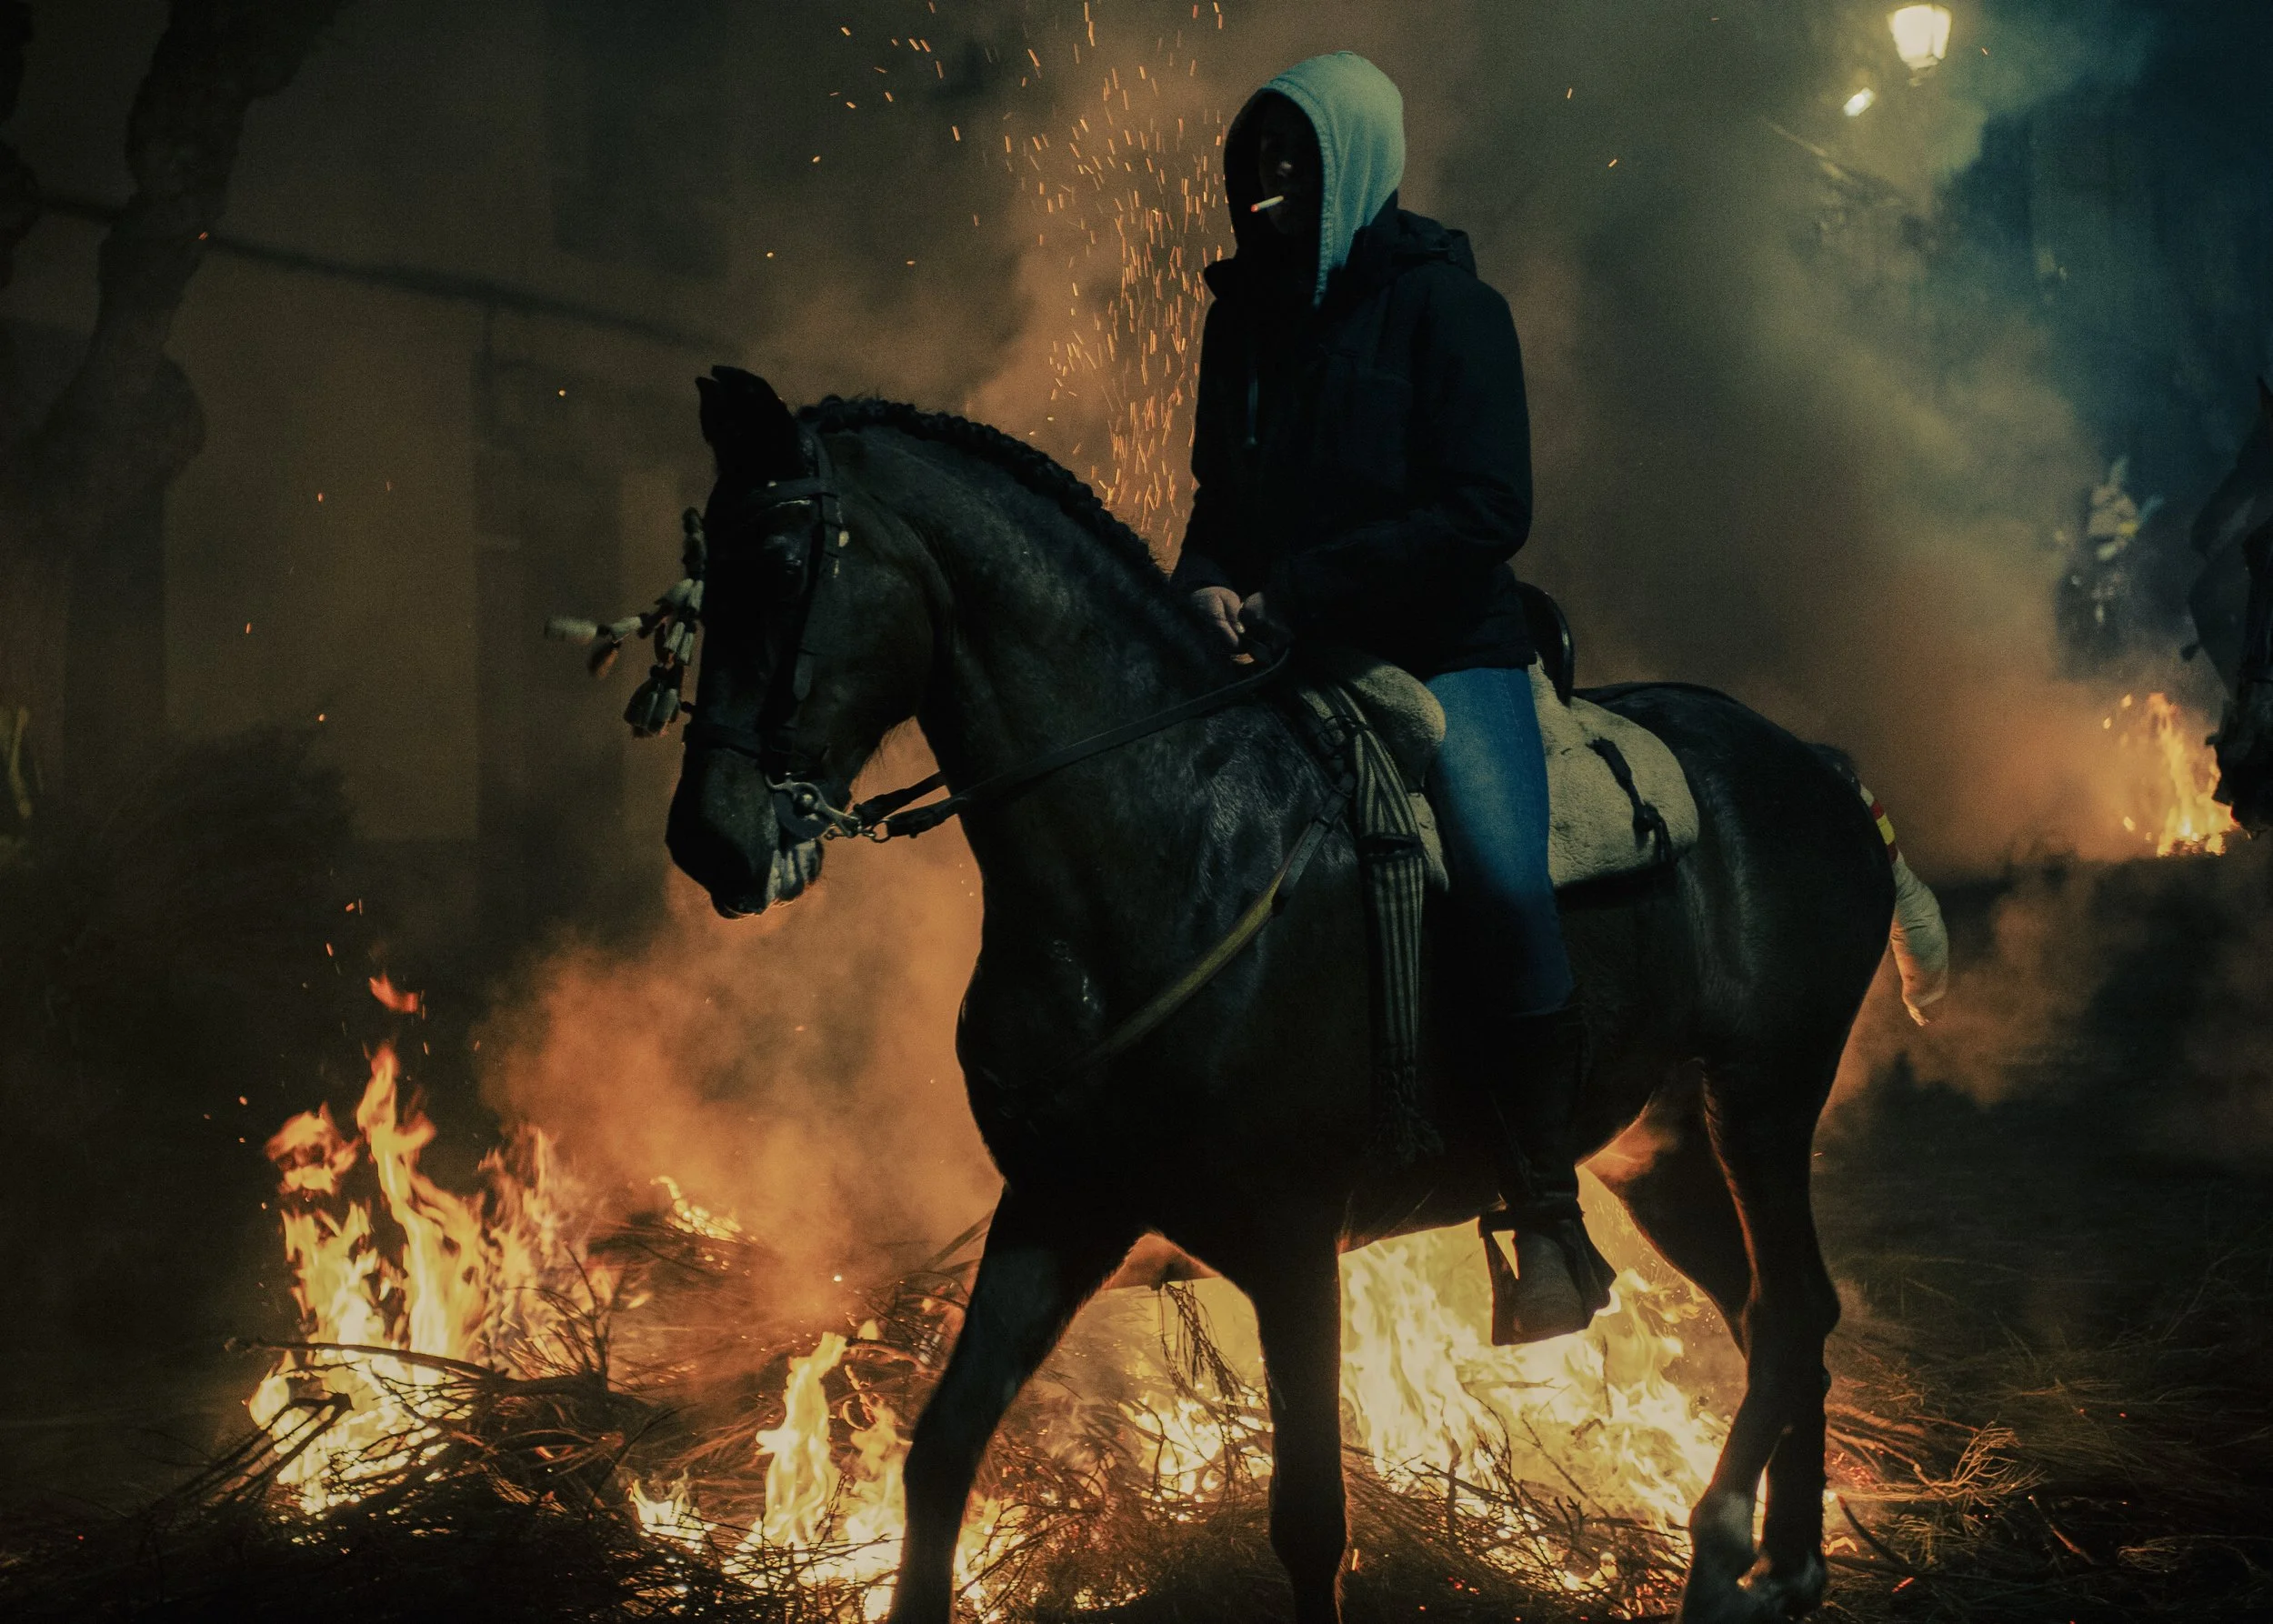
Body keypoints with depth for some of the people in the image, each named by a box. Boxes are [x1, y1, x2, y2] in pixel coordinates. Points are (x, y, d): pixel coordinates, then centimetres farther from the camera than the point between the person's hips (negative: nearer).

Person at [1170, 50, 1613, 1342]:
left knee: (1503, 880, -29)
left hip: (1446, 652, -6)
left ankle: (1547, 1211, -17)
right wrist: (1210, 587, -4)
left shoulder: (1446, 305, -6)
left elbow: (1486, 511, -15)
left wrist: (1293, 592, -19)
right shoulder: (1245, 315, 12)